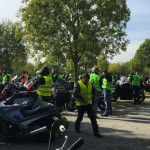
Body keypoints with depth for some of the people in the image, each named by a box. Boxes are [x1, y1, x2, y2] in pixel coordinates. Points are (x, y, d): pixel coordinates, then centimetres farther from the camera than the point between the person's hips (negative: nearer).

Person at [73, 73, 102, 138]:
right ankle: (77, 128, 39)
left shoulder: (90, 83, 5)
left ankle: (96, 132, 4)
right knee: (80, 117, 11)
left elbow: (94, 91, 17)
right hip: (81, 104, -4)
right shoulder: (78, 84, -12)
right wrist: (83, 99, -29)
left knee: (93, 118, -2)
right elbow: (75, 94, -22)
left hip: (89, 103, 4)